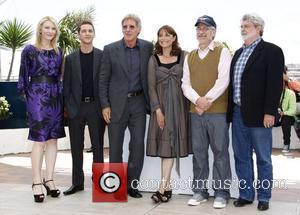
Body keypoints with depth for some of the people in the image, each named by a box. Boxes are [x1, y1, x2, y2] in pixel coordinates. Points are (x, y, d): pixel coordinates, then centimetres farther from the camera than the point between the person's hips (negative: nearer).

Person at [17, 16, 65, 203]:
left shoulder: (58, 52, 12)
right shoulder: (30, 50, 1)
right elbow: (24, 75, 2)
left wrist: (62, 96, 11)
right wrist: (26, 95, -1)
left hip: (55, 98, 4)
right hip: (37, 98, -4)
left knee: (53, 139, 4)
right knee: (39, 140, -6)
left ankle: (49, 179, 12)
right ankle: (37, 182, 1)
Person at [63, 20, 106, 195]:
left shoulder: (103, 56, 3)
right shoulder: (70, 58, 8)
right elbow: (66, 84, 7)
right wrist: (68, 107, -1)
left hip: (96, 106, -2)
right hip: (76, 107, 2)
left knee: (98, 146, 4)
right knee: (77, 147, 7)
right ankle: (77, 182, 17)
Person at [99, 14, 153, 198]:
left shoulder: (148, 47, 3)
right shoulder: (110, 49, -2)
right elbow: (103, 79, -1)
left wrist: (150, 99, 3)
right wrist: (105, 105, -6)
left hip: (138, 102, 2)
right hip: (117, 103, -1)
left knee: (138, 144, 1)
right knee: (115, 146, 5)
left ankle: (132, 184, 14)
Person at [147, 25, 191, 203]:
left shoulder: (183, 56, 4)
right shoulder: (154, 59, 5)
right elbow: (151, 86, 1)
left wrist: (192, 104, -5)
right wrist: (157, 110, -8)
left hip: (179, 104, -1)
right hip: (161, 104, 1)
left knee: (170, 144, -4)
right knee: (164, 144, 1)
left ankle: (163, 188, -6)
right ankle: (168, 187, 9)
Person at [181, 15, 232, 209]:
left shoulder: (222, 52, 1)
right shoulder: (190, 57, 16)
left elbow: (223, 80, -9)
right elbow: (186, 84, 9)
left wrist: (207, 100, -14)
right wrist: (197, 100, -9)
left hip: (218, 111, -4)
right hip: (195, 111, 5)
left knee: (220, 151, 0)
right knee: (199, 152, 8)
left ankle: (222, 193, 10)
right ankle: (200, 191, 18)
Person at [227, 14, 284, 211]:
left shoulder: (272, 51, -5)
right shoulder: (238, 53, 17)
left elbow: (275, 83, -12)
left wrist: (270, 112, -17)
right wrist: (231, 110, 11)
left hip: (259, 114, -7)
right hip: (238, 113, 7)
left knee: (263, 159, 5)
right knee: (241, 157, 11)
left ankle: (264, 197, 16)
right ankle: (246, 194, 22)